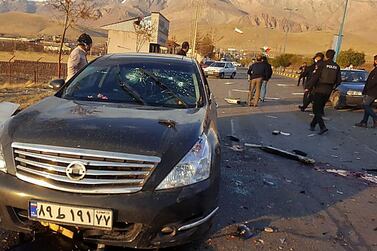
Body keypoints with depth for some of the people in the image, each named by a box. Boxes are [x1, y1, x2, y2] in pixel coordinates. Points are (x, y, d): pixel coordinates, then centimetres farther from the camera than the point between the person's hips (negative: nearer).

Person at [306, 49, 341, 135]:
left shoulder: (321, 64, -9)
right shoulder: (337, 67, 5)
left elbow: (315, 77, -15)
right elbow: (339, 80, 8)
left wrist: (308, 87, -9)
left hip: (319, 90, -5)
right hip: (328, 91, 5)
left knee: (317, 109, -1)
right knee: (320, 109, 17)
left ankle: (323, 127, -14)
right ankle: (313, 125, 24)